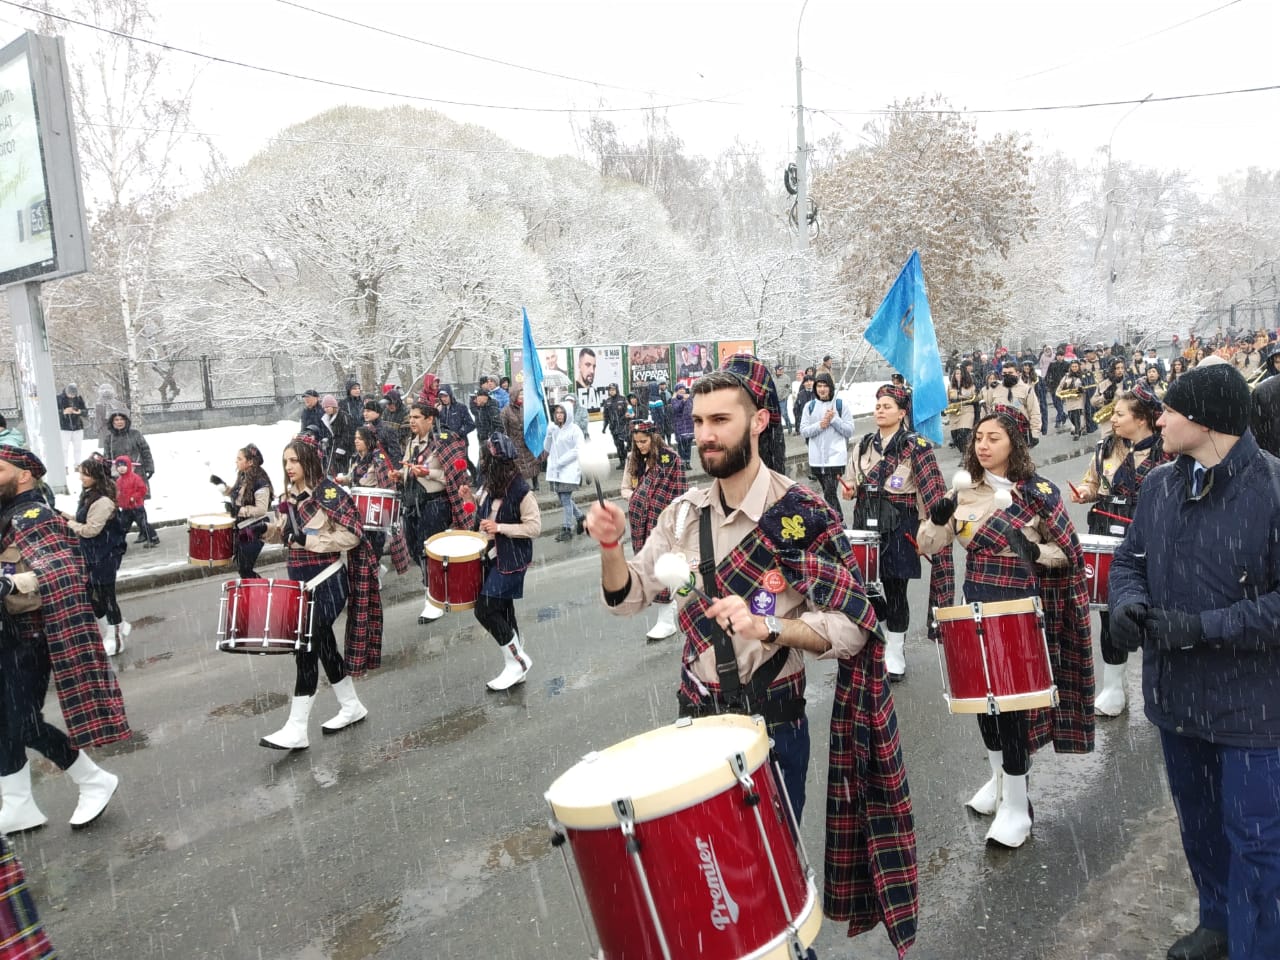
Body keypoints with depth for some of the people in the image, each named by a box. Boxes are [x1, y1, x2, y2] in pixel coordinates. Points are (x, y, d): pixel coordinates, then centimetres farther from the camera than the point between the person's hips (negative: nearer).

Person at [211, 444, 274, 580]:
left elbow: (261, 510, -25)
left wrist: (238, 510, -27)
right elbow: (232, 493, 24)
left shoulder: (260, 482, -20)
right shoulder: (242, 478, 6)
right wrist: (221, 484, 8)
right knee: (241, 568, 15)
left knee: (244, 569, -3)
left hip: (253, 531, -9)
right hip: (241, 529, 9)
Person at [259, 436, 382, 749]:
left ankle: (296, 730, -1)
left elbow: (352, 535, -20)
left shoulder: (329, 493, -15)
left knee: (306, 648, -8)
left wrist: (308, 540, -23)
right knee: (324, 645, 15)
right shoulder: (288, 496, 8)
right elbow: (282, 533, 18)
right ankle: (351, 707, 31)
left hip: (325, 583, -8)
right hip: (300, 582, 8)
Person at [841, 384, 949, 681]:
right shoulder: (863, 445, 10)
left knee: (894, 589, 1)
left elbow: (932, 492, -8)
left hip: (898, 526, -4)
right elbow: (852, 484, 18)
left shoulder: (915, 446, -6)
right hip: (866, 523, 5)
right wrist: (849, 490, -6)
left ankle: (895, 653, 16)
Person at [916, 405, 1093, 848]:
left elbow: (1068, 553, -1)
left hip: (1021, 604, -5)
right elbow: (928, 546, 2)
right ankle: (999, 776, 36)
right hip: (978, 602, 5)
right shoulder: (965, 493, 3)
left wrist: (1035, 552, -21)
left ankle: (1016, 803, 9)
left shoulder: (1039, 493, -7)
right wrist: (937, 518, -18)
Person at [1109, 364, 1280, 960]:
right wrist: (1126, 599, -13)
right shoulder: (1160, 485, 1)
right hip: (1176, 690, 6)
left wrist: (1203, 626, -24)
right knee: (1197, 820, 23)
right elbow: (1129, 559, 8)